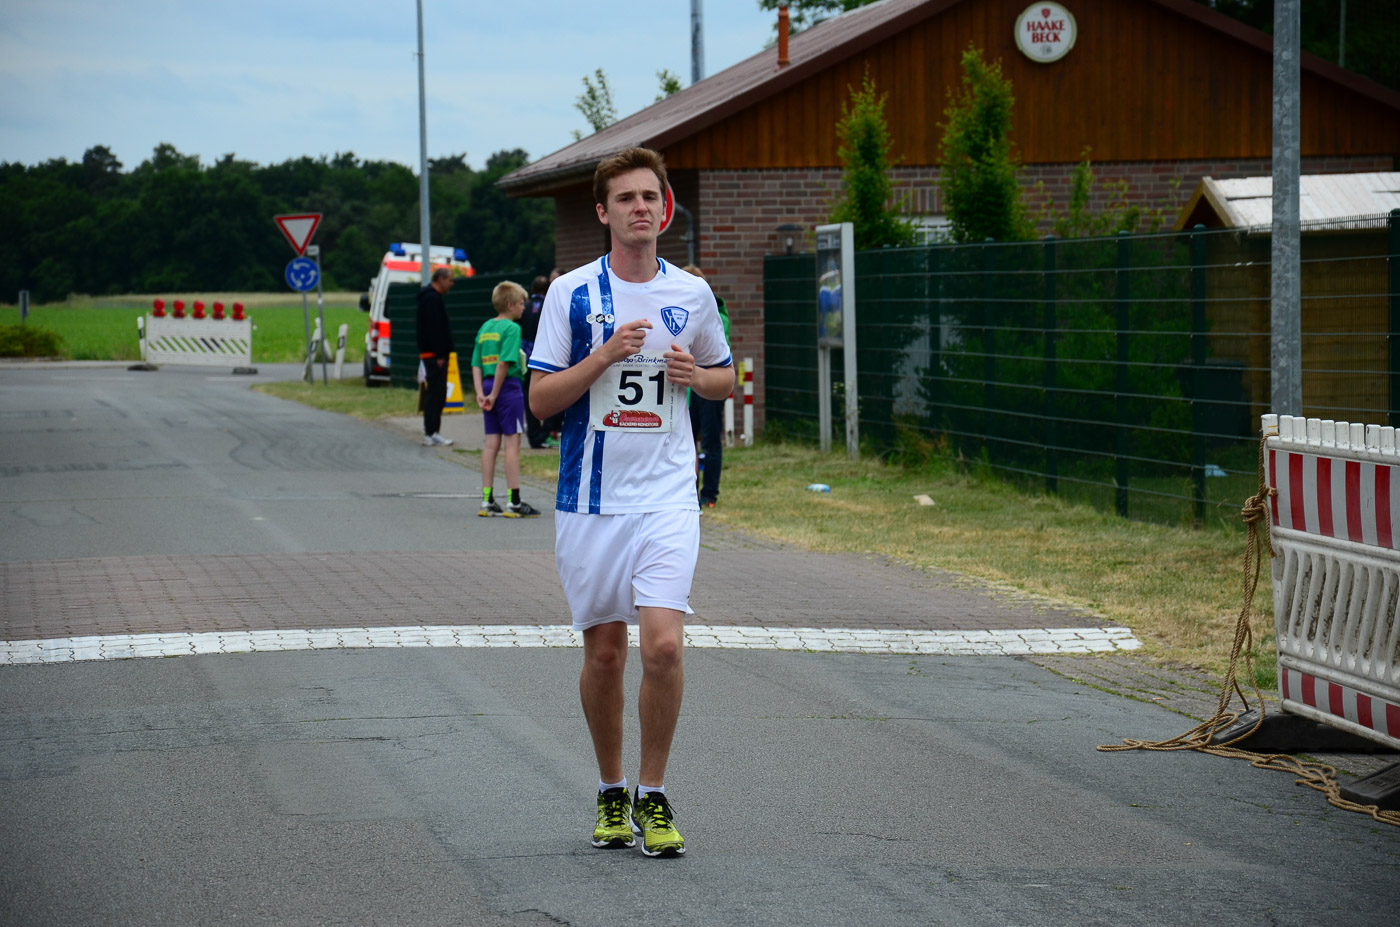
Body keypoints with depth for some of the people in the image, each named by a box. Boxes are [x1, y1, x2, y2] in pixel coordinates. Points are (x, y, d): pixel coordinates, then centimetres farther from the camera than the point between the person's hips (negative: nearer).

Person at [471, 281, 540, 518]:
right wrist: (494, 395, -15)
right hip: (509, 386, -7)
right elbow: (504, 363, -19)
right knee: (512, 442, -3)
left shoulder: (485, 328, 14)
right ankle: (514, 502, -2)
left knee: (492, 443, 10)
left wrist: (480, 392, 1)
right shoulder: (511, 328, -10)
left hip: (488, 385, 7)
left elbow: (476, 365, 9)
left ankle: (487, 501, 11)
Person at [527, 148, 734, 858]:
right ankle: (610, 793, 25)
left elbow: (725, 378, 19)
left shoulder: (692, 294, 5)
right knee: (604, 652, 7)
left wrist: (696, 375, -4)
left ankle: (653, 797, 1)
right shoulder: (572, 292, -1)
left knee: (663, 645, -14)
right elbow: (540, 399, -3)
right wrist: (605, 355, -16)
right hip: (590, 499, 0)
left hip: (666, 498, 0)